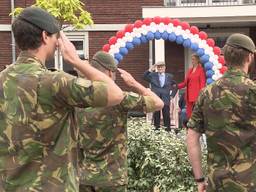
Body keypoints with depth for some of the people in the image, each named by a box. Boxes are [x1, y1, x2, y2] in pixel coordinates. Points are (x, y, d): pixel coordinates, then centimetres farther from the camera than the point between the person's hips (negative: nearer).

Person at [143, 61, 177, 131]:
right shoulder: (152, 75, 8)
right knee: (156, 115, 3)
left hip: (165, 99, 0)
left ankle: (167, 128, 5)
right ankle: (156, 127, 11)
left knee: (166, 114, -2)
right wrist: (150, 70, -16)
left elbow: (175, 86, 15)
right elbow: (144, 77, -6)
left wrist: (172, 95, 6)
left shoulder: (169, 76, 9)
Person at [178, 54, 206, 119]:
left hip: (197, 95, -7)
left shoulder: (201, 70, -3)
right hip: (189, 95, 7)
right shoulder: (190, 70, 16)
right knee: (189, 114, 6)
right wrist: (177, 86, 5)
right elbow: (185, 82, 18)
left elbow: (202, 83, -8)